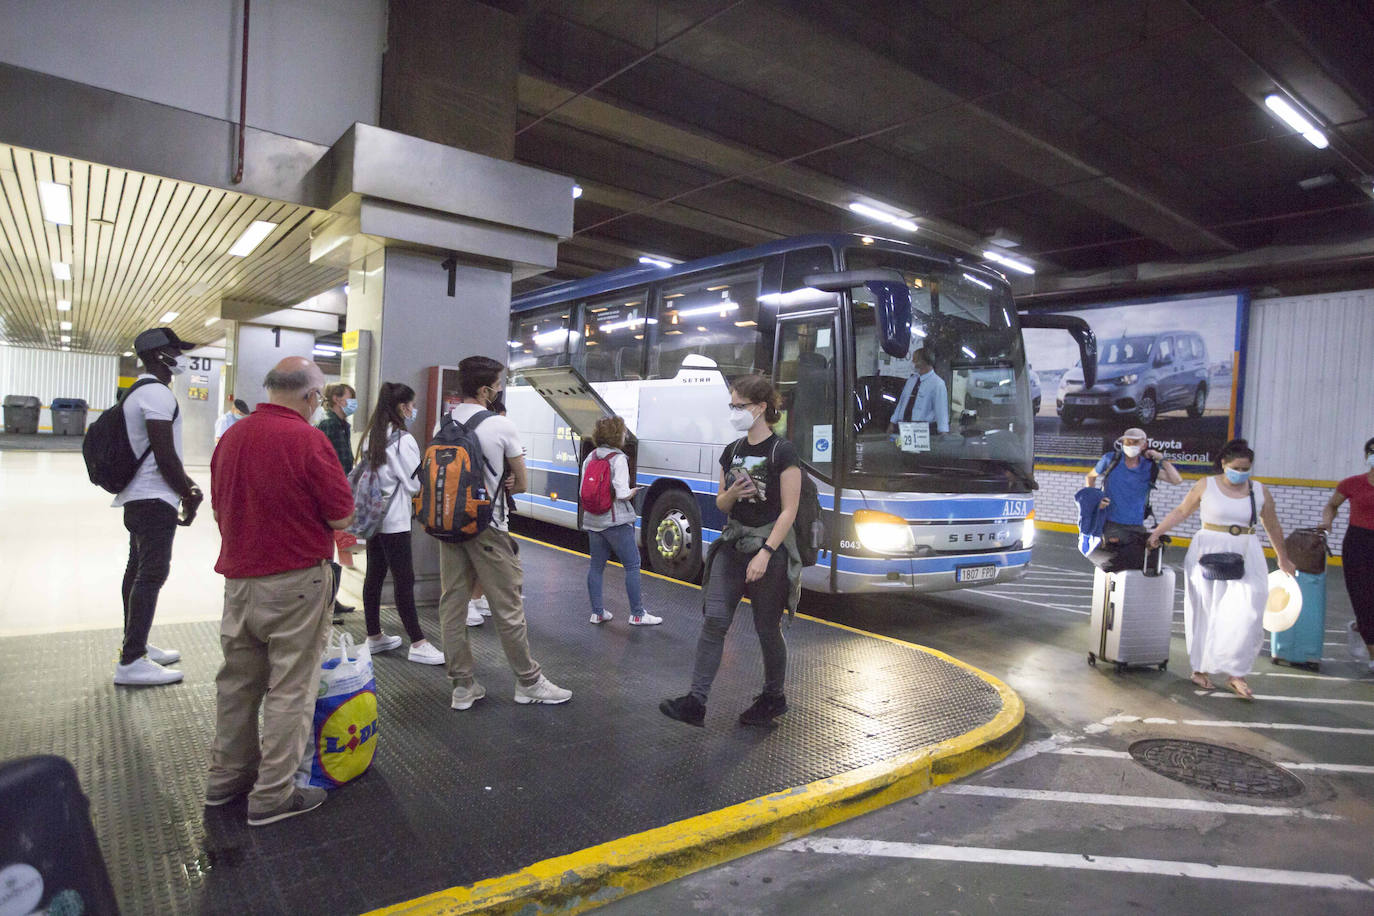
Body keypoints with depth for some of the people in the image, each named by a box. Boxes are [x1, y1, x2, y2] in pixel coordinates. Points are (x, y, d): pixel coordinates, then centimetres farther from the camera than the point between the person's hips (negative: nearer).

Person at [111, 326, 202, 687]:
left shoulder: (140, 392, 18)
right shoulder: (158, 393, -16)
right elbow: (165, 455, -20)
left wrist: (187, 484, 16)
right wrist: (188, 495, -10)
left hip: (136, 497, 11)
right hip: (155, 499, -11)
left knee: (138, 570, 16)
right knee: (152, 574, -9)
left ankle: (135, 646, 27)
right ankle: (131, 662, -6)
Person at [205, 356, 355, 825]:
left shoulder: (231, 436, 4)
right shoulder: (308, 440, -18)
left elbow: (219, 508, 14)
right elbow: (342, 516, -14)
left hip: (238, 576, 7)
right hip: (295, 581, -7)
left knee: (238, 679, 20)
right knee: (290, 686, 4)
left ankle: (227, 775, 35)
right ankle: (272, 795, 13)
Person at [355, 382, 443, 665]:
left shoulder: (370, 436, 10)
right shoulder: (403, 440, -16)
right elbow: (415, 484, -14)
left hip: (373, 516, 9)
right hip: (394, 520, -9)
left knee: (374, 576, 14)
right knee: (404, 580, -4)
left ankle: (374, 636, 24)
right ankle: (418, 644, 1)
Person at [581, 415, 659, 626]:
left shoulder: (590, 457, 6)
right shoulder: (619, 459, -13)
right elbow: (622, 494, -18)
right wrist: (633, 492, 1)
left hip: (592, 520, 7)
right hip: (616, 521, -7)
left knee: (596, 565, 13)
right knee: (632, 565, 2)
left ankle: (597, 612, 18)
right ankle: (637, 614, 5)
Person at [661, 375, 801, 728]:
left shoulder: (782, 452, -11)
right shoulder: (731, 451, 8)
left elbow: (789, 510, -14)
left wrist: (765, 553, -21)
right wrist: (733, 493, -9)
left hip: (770, 545, -5)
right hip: (732, 543, 5)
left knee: (767, 628, 7)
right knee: (714, 619, -3)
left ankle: (774, 698, 28)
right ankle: (696, 701, -1)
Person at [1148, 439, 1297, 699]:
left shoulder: (1259, 491, 5)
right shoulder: (1206, 486, -1)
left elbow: (1273, 526, 16)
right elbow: (1181, 511, 5)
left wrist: (1283, 558, 25)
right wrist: (1157, 532, -4)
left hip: (1245, 558, 2)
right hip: (1208, 555, -2)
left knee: (1246, 616, -7)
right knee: (1206, 614, 4)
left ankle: (1235, 674, 3)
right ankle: (1200, 669, 16)